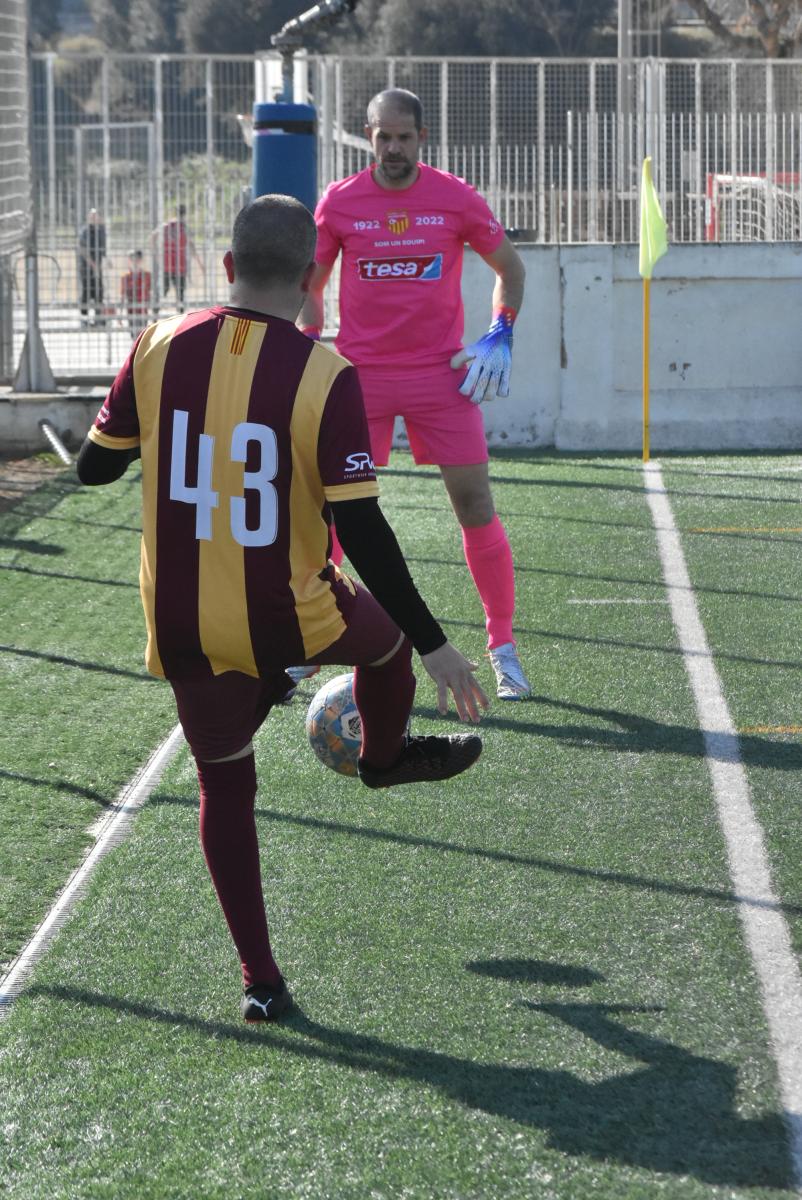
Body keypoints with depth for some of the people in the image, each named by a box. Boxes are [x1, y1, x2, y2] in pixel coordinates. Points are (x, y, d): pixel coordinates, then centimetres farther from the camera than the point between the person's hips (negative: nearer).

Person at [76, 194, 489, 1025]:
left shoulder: (158, 349, -7)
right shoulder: (325, 376, -17)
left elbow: (94, 465, 5)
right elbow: (359, 529, -19)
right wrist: (434, 647, -12)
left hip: (183, 633, 3)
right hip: (291, 624, -3)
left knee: (224, 782, 20)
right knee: (387, 631, 30)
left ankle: (260, 978, 17)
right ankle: (385, 757, 58)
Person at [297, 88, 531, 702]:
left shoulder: (456, 198, -1)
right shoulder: (339, 202, 0)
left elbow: (510, 267, 11)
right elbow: (308, 283, 13)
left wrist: (500, 336, -1)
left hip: (441, 374, 0)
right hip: (360, 375, 1)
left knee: (476, 505, -3)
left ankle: (503, 645, 8)